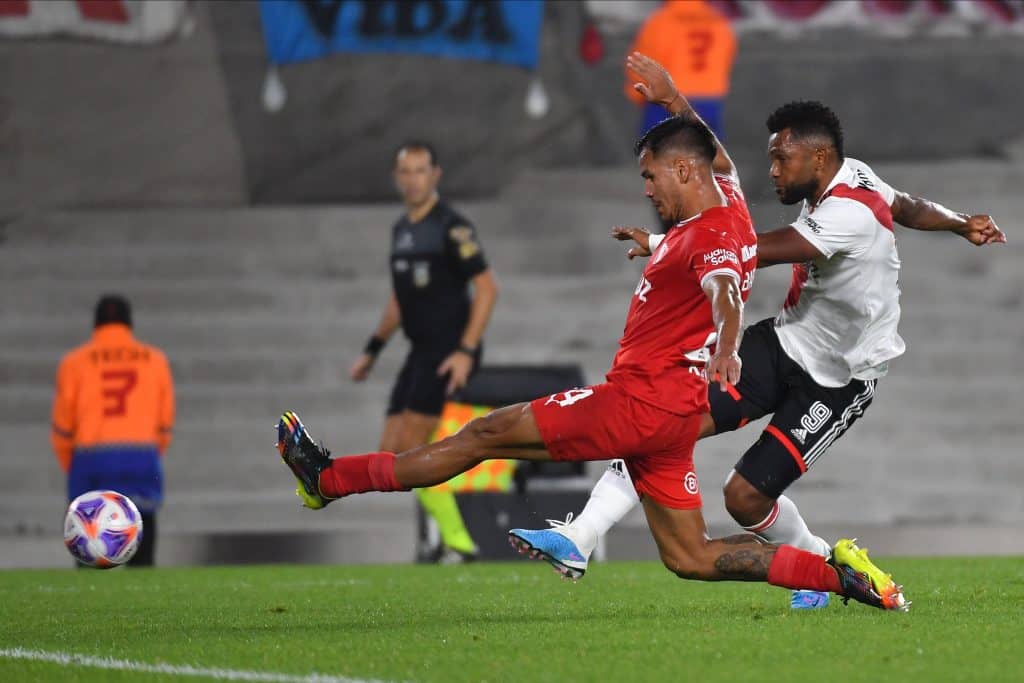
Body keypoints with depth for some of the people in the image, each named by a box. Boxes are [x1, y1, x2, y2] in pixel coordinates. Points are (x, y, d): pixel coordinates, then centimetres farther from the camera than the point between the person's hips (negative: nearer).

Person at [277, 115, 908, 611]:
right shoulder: (724, 197, 11)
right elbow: (713, 155, 35)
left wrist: (726, 348, -59)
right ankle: (838, 573, 3)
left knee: (488, 434, -2)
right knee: (691, 559, 10)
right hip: (668, 412, 10)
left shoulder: (713, 234, -17)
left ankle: (330, 479, 5)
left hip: (641, 403, -10)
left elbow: (726, 293, -39)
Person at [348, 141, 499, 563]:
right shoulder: (402, 229, 16)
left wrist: (466, 350, -21)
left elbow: (487, 287, -14)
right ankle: (453, 539, 8)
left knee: (411, 448, -15)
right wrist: (372, 350, 24)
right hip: (422, 351, 9)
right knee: (391, 455, 1)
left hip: (450, 350, -9)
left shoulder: (452, 227, -10)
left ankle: (457, 542, -9)